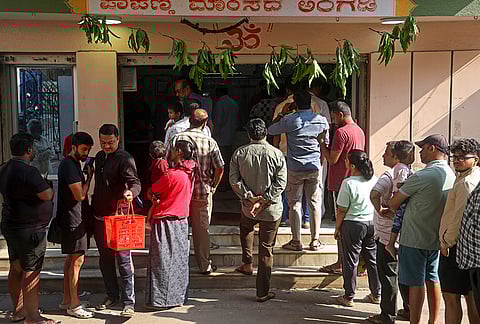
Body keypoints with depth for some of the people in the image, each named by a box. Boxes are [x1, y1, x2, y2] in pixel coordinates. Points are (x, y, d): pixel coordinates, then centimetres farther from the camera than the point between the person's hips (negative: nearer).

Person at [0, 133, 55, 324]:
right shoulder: (28, 171, -21)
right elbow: (47, 195, -20)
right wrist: (49, 187, 1)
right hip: (30, 229, -10)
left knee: (16, 269, 17)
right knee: (31, 272, -4)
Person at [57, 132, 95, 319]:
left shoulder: (73, 164, 16)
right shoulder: (69, 165, -16)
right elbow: (80, 194, -21)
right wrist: (89, 177, -10)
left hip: (74, 218, 11)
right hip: (73, 220, -11)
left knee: (71, 259, 15)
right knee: (77, 260, -6)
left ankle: (67, 300, 24)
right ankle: (74, 305, 1)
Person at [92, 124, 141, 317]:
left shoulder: (125, 159, -11)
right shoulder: (99, 157, 13)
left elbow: (135, 182, -25)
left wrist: (131, 192, -47)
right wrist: (94, 205, 17)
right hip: (100, 216, 8)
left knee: (123, 260, -4)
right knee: (105, 259, 15)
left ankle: (129, 303, 3)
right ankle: (112, 295, 30)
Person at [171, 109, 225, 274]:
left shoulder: (177, 139, -6)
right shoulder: (210, 142, -8)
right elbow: (220, 168, -8)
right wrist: (213, 186, 8)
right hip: (203, 191, 0)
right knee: (202, 229, 10)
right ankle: (205, 265, 19)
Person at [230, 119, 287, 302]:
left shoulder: (239, 153, -4)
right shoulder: (277, 154, -8)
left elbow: (234, 181, -7)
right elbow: (281, 183, -13)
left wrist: (250, 197, -8)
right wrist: (263, 201, -13)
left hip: (247, 206, 2)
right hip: (271, 209, -2)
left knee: (246, 229, 36)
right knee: (266, 249, 6)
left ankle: (247, 264, 32)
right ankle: (263, 292, 11)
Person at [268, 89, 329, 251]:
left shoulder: (289, 120, -10)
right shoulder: (321, 120, 0)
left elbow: (271, 130, 5)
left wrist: (279, 119, 22)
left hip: (295, 169, -2)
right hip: (315, 167, 2)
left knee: (294, 204, 7)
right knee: (315, 204, 9)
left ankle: (296, 241, 10)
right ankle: (315, 241, 14)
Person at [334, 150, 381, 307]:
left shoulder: (348, 183, -18)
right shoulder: (374, 180, -1)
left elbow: (342, 210, -14)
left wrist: (337, 228, -1)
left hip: (353, 224, -5)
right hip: (373, 223, 6)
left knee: (351, 261, 6)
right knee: (373, 259, 16)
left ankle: (349, 297, 14)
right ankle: (376, 294, 26)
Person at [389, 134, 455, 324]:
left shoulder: (422, 176, -20)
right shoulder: (451, 176, 4)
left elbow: (394, 203, -12)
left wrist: (394, 210, 11)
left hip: (415, 238, -7)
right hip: (436, 237, 7)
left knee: (415, 282, 1)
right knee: (432, 279, 17)